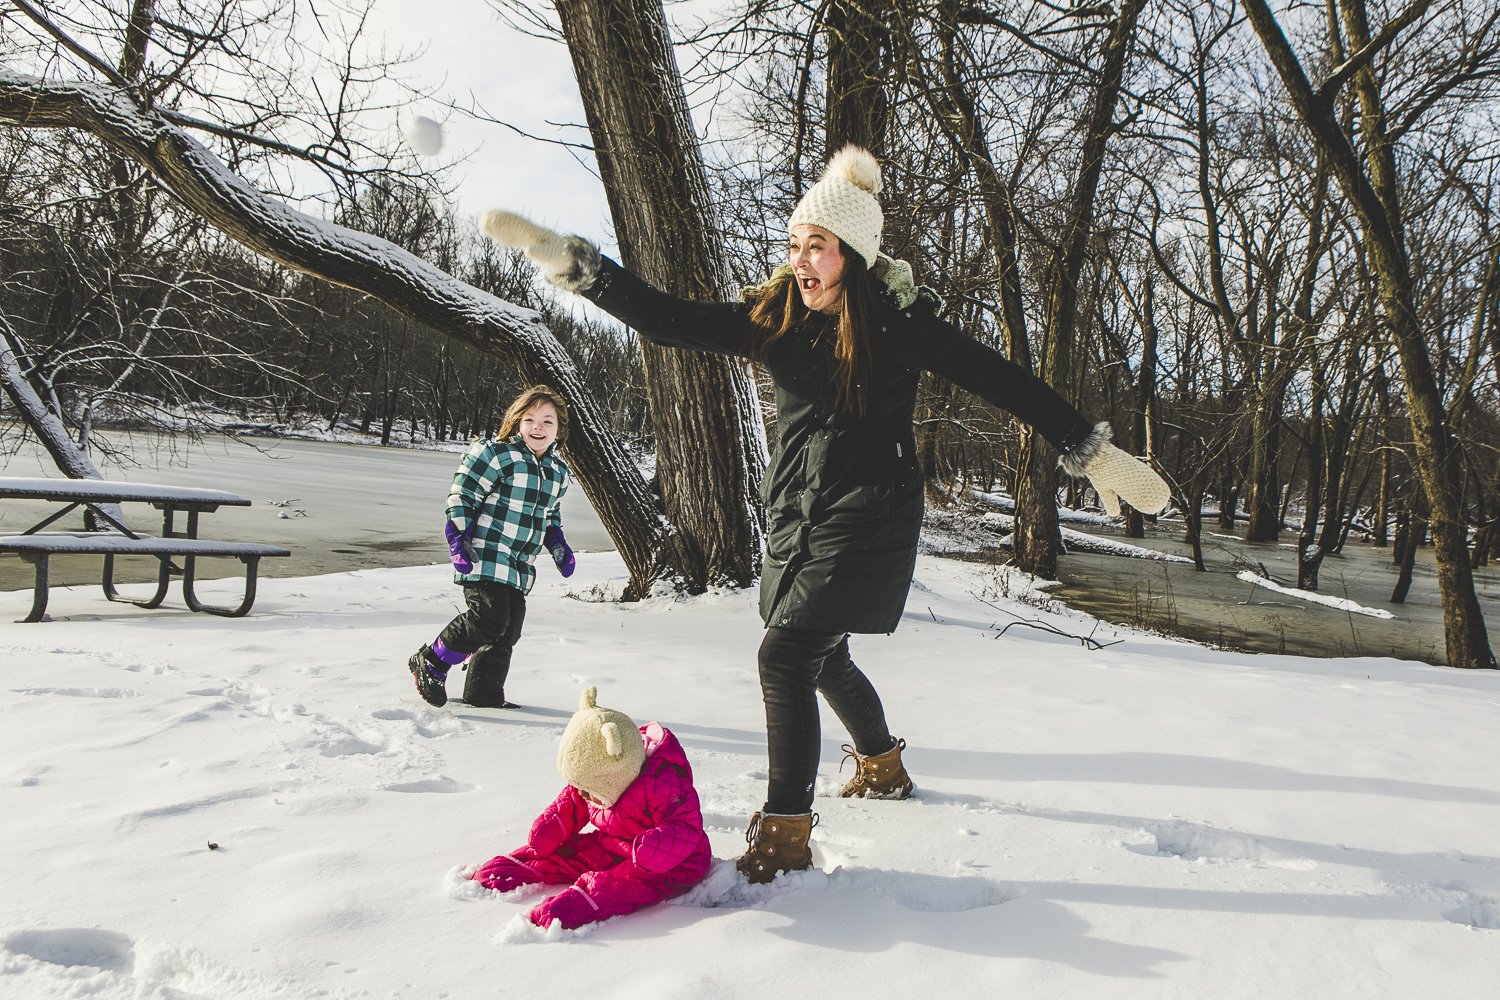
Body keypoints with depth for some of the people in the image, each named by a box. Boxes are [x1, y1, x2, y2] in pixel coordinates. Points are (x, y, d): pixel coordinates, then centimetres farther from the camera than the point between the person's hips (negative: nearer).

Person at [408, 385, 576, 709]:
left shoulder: (558, 470, 14)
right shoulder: (495, 453, -9)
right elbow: (461, 497, -9)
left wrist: (560, 548, 14)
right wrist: (459, 542, -14)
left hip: (520, 566, 8)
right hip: (484, 557, -7)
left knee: (508, 631, 9)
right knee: (489, 619, -18)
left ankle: (483, 694, 24)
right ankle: (430, 663, 2)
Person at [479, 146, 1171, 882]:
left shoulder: (899, 323, -11)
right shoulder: (774, 316, 0)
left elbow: (1005, 385, -8)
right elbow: (664, 319, -4)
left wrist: (1098, 456, -9)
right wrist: (560, 256, -11)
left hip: (868, 524, -6)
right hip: (797, 520, 6)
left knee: (786, 657, -16)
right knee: (824, 658, 21)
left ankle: (784, 839, -5)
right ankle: (883, 767, 48)